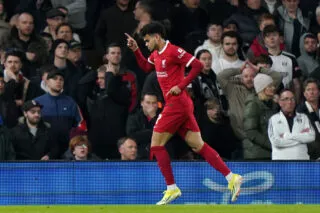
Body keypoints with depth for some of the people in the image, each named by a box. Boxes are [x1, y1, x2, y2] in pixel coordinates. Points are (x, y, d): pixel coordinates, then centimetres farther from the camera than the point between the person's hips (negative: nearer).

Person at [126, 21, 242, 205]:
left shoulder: (173, 51, -12)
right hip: (178, 105, 9)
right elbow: (146, 67, 36)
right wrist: (136, 50, 22)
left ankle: (172, 188, -2)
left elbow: (198, 66, -17)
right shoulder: (157, 54, 16)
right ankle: (231, 178, -1)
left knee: (156, 144, -4)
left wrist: (181, 86, -18)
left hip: (177, 103, -9)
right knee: (198, 145, 4)